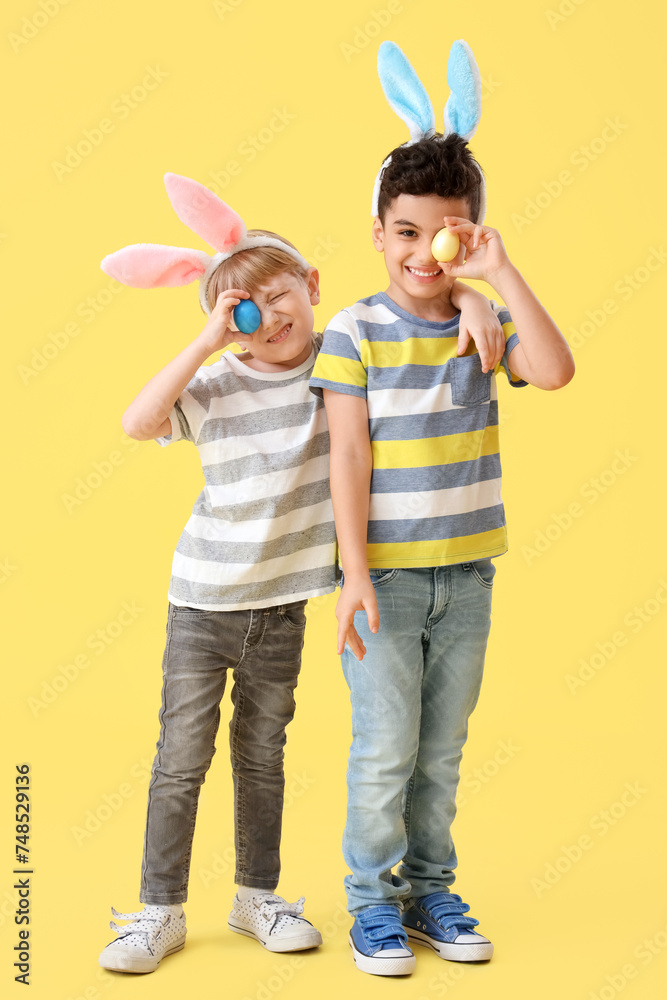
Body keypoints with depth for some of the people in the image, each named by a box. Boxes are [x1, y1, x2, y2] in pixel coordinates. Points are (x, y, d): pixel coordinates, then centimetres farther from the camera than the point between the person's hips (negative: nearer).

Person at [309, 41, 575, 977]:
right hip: (386, 576, -3)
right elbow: (348, 457, -9)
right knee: (385, 748, 2)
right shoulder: (354, 331, -6)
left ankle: (430, 889, 28)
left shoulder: (486, 326, 4)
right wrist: (355, 574, -13)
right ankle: (373, 899, 19)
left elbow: (556, 371, -16)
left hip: (466, 576, 3)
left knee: (444, 749, 13)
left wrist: (502, 271, -16)